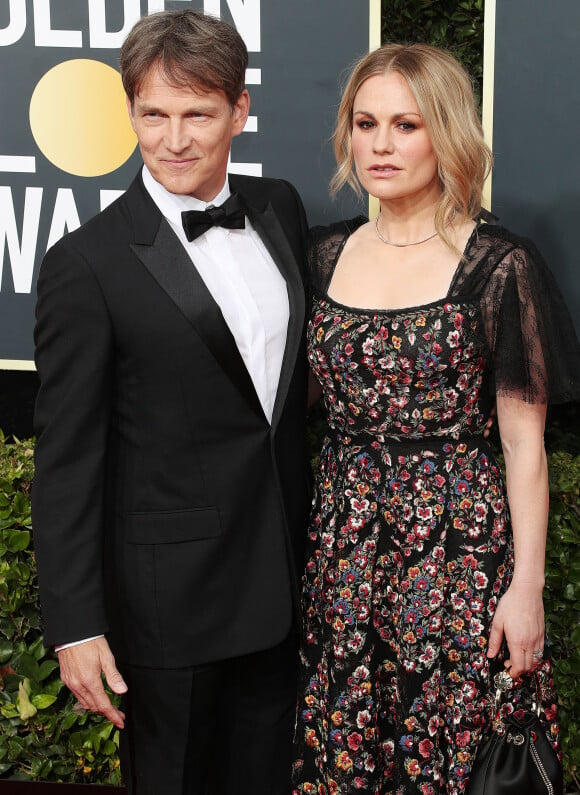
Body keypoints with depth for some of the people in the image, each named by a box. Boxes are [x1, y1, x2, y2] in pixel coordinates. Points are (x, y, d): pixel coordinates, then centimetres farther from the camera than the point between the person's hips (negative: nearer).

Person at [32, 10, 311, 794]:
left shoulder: (280, 208, 3)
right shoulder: (88, 263, -15)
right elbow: (67, 458, -13)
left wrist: (311, 537, 13)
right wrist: (76, 625, -14)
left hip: (282, 576, 6)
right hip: (169, 595, -5)